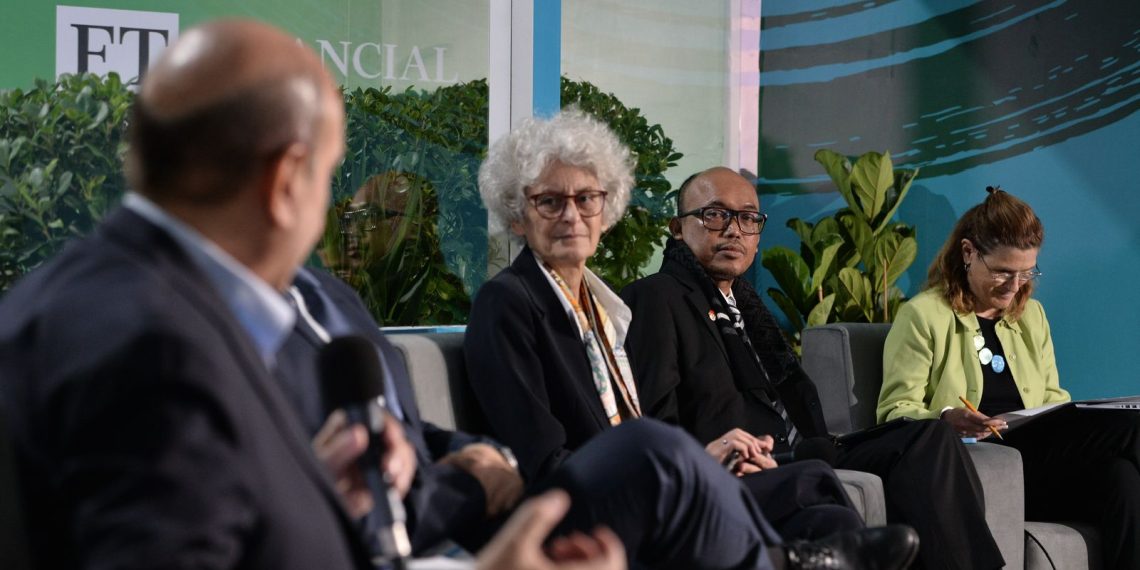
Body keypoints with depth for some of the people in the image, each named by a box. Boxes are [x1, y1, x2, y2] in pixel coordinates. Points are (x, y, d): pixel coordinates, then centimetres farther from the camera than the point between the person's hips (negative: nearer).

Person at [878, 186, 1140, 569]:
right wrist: (944, 418, -26)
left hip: (1034, 458, 6)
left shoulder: (1031, 314, 23)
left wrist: (1079, 422, 0)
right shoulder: (923, 315, 2)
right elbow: (895, 410, -3)